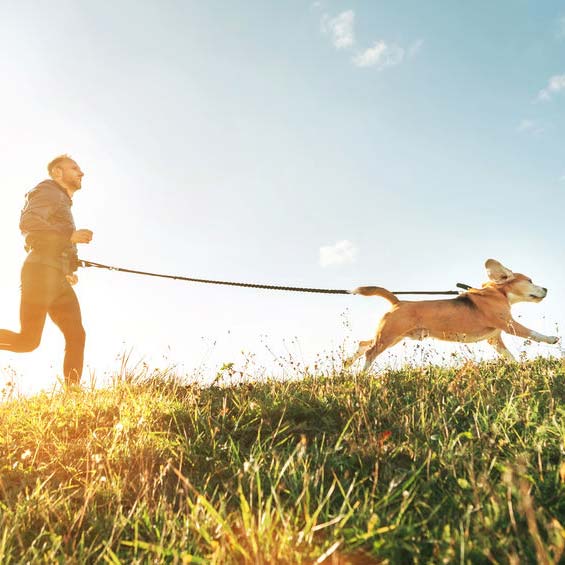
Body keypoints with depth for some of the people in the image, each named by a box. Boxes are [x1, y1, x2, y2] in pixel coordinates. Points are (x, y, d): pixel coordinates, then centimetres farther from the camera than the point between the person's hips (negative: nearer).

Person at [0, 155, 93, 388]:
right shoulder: (47, 191, 4)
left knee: (76, 336, -4)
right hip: (41, 271, -9)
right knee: (28, 339, -13)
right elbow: (28, 222, -15)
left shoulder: (63, 202, 31)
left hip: (58, 279, 9)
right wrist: (70, 235, -16)